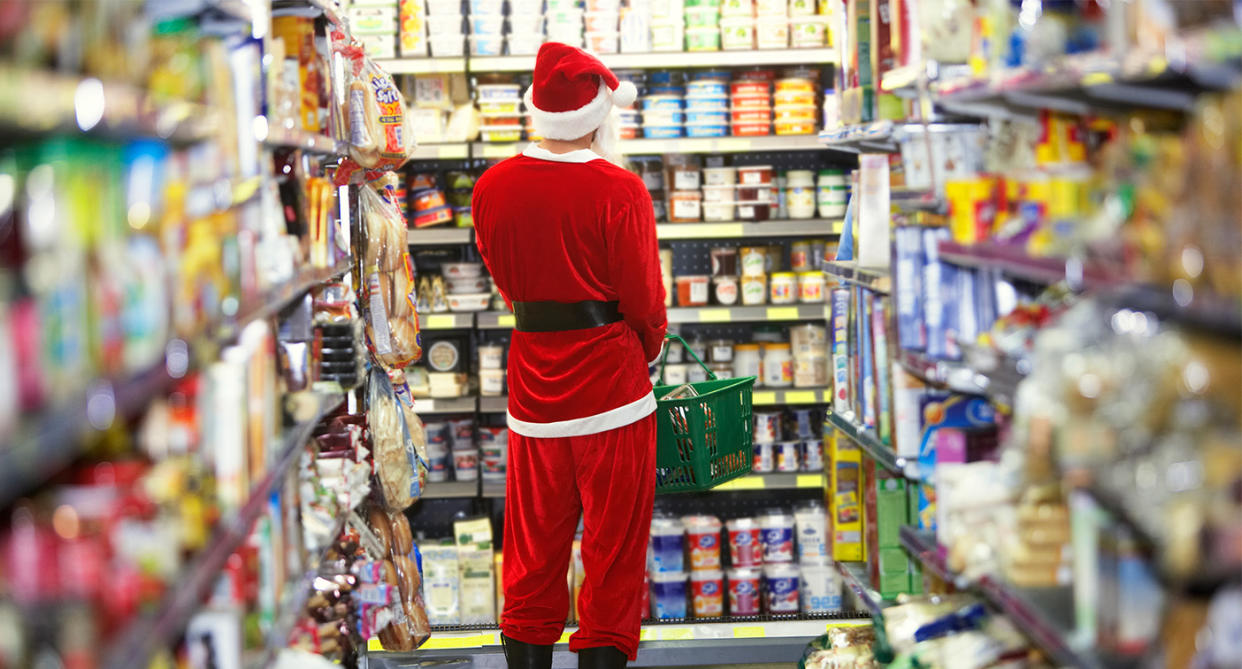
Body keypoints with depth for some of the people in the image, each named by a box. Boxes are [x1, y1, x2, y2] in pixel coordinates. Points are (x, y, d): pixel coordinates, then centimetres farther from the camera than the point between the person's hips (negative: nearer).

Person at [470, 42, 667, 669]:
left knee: (533, 552, 13)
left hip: (533, 379, 4)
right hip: (611, 382, -4)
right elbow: (643, 299, -8)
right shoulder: (618, 190, -13)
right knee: (613, 547, 6)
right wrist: (646, 351, 11)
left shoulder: (491, 188, 0)